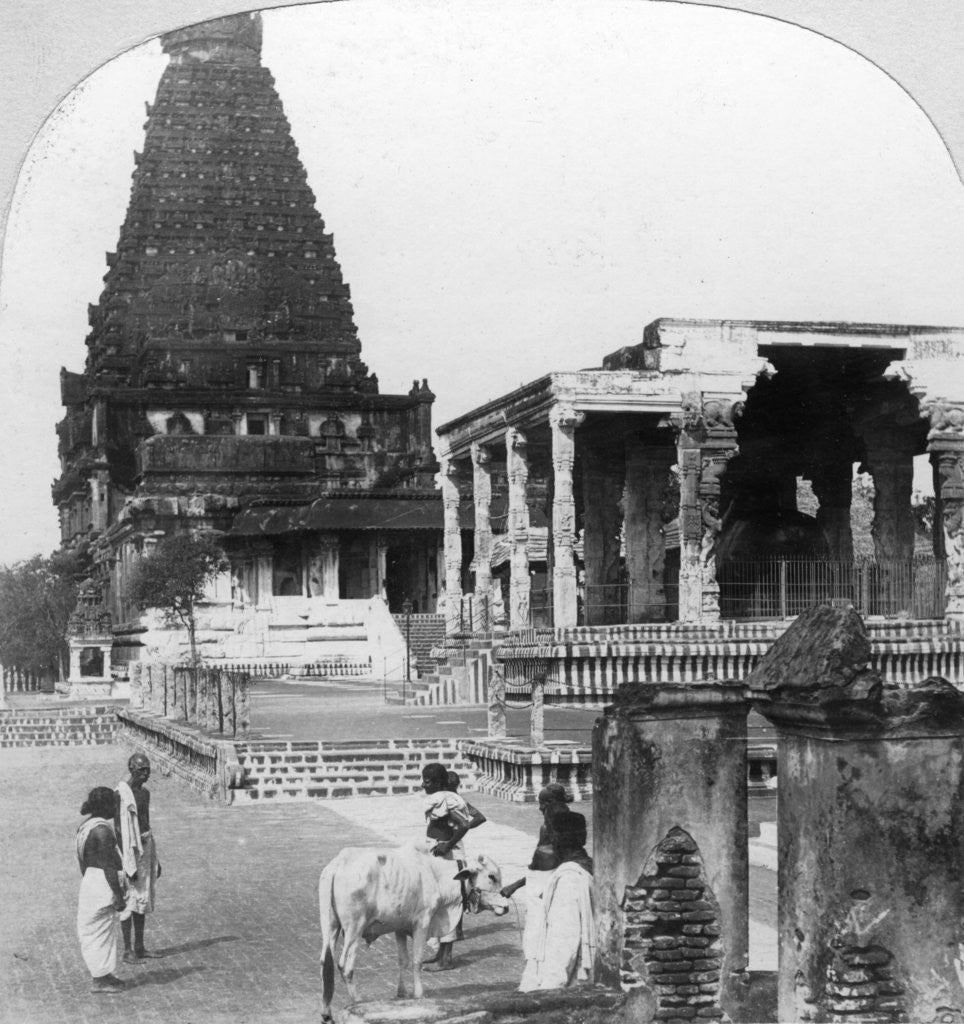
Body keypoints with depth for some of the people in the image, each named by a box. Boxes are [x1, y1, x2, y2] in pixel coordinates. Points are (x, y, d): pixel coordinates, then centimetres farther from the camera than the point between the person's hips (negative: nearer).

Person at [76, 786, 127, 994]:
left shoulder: (86, 826, 9)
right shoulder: (102, 829, -20)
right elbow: (108, 866, -21)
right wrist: (119, 895, -18)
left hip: (89, 881, 10)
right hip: (103, 884, -10)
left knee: (96, 931, 16)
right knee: (101, 931, -2)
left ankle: (103, 975, 25)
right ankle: (99, 980, 5)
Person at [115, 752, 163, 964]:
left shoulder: (145, 793, 11)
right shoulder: (120, 794, -15)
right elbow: (118, 830, -17)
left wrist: (155, 859, 19)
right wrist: (128, 864, -20)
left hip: (146, 847, 8)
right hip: (129, 849, -8)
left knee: (143, 899, 12)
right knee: (129, 901, -5)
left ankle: (139, 947, 18)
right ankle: (127, 951, 0)